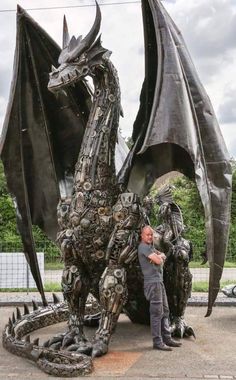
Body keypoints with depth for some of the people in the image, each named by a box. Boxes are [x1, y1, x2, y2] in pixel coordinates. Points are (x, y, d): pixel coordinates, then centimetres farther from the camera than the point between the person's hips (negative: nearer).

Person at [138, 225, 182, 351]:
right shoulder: (143, 247, -11)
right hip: (152, 282, -10)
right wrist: (159, 257, 4)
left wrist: (159, 256, -7)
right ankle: (157, 342, -3)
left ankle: (167, 338, 18)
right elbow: (158, 260, -18)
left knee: (165, 311, 12)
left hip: (159, 281, 10)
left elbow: (163, 256, 14)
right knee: (157, 312, -8)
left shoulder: (150, 247, 21)